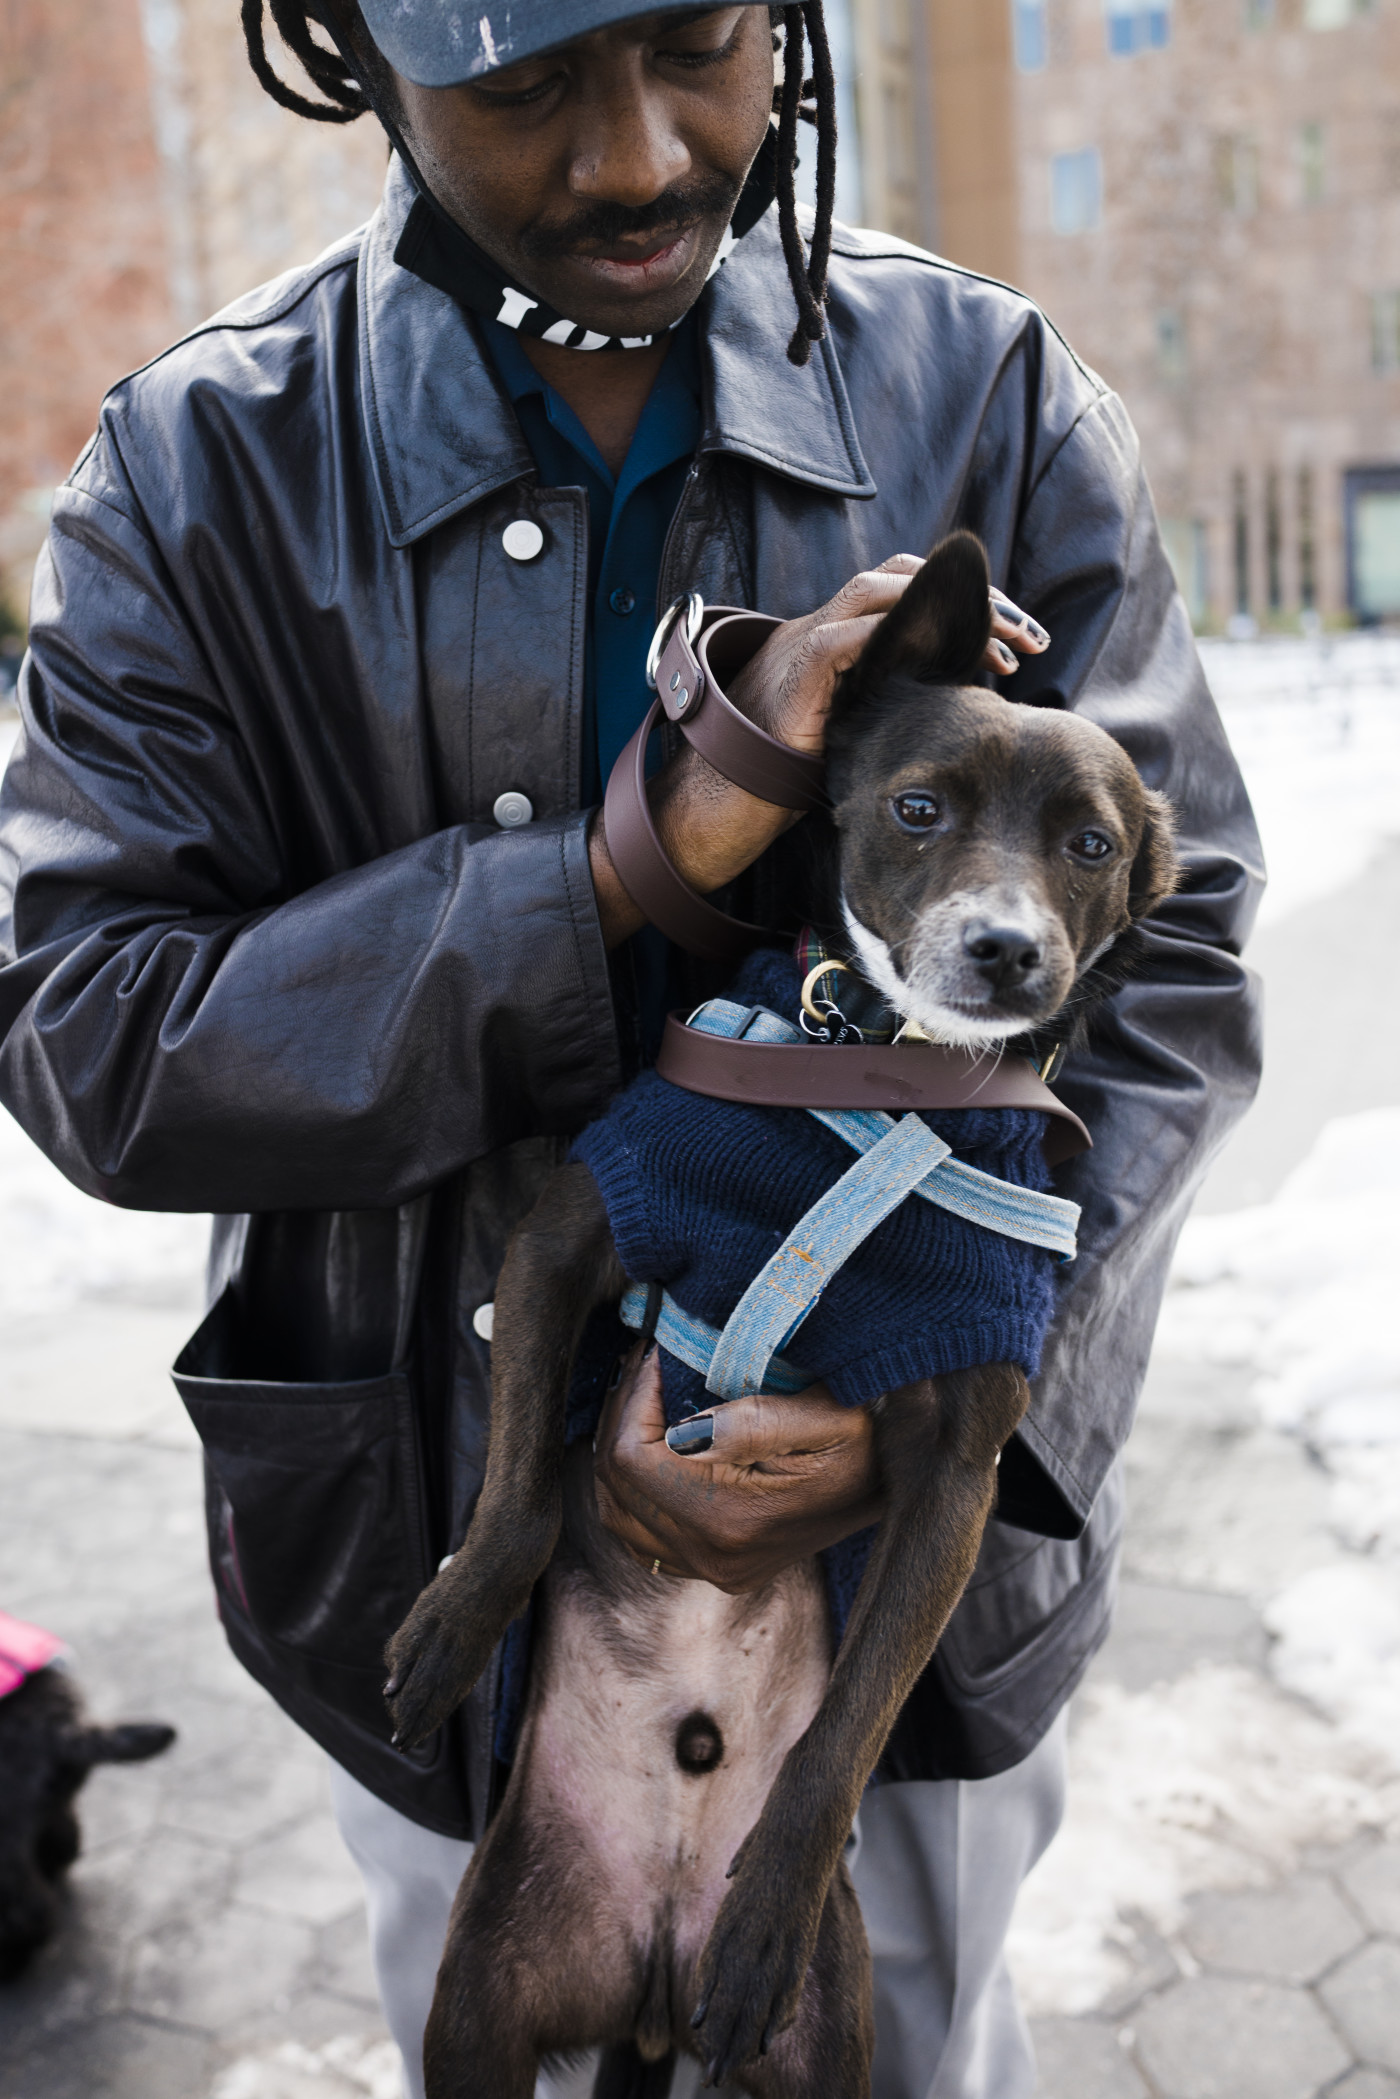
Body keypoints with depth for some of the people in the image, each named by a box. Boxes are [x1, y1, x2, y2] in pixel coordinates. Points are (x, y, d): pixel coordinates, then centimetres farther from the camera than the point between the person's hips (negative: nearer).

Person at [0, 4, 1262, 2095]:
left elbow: (1164, 968, -8)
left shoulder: (992, 397, -6)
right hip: (450, 1573, 0)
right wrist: (639, 865, -27)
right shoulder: (205, 468, -8)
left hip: (913, 1551, 1)